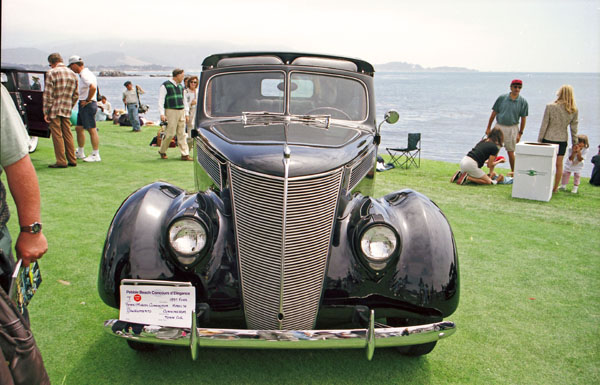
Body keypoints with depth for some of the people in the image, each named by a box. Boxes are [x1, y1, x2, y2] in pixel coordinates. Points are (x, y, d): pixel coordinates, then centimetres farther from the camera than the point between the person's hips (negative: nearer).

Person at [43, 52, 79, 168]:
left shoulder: (52, 73, -9)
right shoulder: (73, 74, 10)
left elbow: (48, 95, -11)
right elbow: (76, 95, 13)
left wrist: (46, 112, -7)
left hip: (54, 110, -6)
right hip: (67, 110, 6)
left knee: (57, 135, -1)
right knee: (67, 134, 11)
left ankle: (61, 161, 1)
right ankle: (72, 160, 13)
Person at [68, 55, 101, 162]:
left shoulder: (85, 75, -15)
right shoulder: (83, 74, 18)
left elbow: (93, 87, -32)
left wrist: (87, 100, -22)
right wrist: (83, 101, 17)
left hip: (88, 105, -11)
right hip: (83, 105, 11)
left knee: (92, 130, -7)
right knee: (79, 128, 16)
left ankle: (96, 155, -4)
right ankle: (80, 153, 25)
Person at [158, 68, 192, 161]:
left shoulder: (180, 86, 15)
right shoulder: (165, 86, -5)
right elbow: (160, 100, -9)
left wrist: (186, 113, 16)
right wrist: (162, 114, -17)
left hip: (181, 112, 6)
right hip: (171, 112, -6)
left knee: (182, 134, 4)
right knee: (170, 133, -5)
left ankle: (185, 154, 3)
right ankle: (162, 151, 14)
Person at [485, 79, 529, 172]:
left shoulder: (523, 102, -1)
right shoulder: (502, 98, 0)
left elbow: (523, 118, 2)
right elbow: (494, 113, 4)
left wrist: (520, 133, -1)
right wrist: (488, 127, 3)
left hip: (512, 129, -1)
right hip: (499, 127, 1)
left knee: (510, 152, 4)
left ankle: (513, 172, 17)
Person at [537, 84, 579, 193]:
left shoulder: (550, 106, -11)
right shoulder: (574, 110, -4)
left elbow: (544, 125, -8)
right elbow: (574, 128, 1)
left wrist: (539, 139, 0)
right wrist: (575, 143, 11)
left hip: (548, 138, -2)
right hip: (562, 140, 2)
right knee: (559, 164, 10)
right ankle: (555, 188, 18)